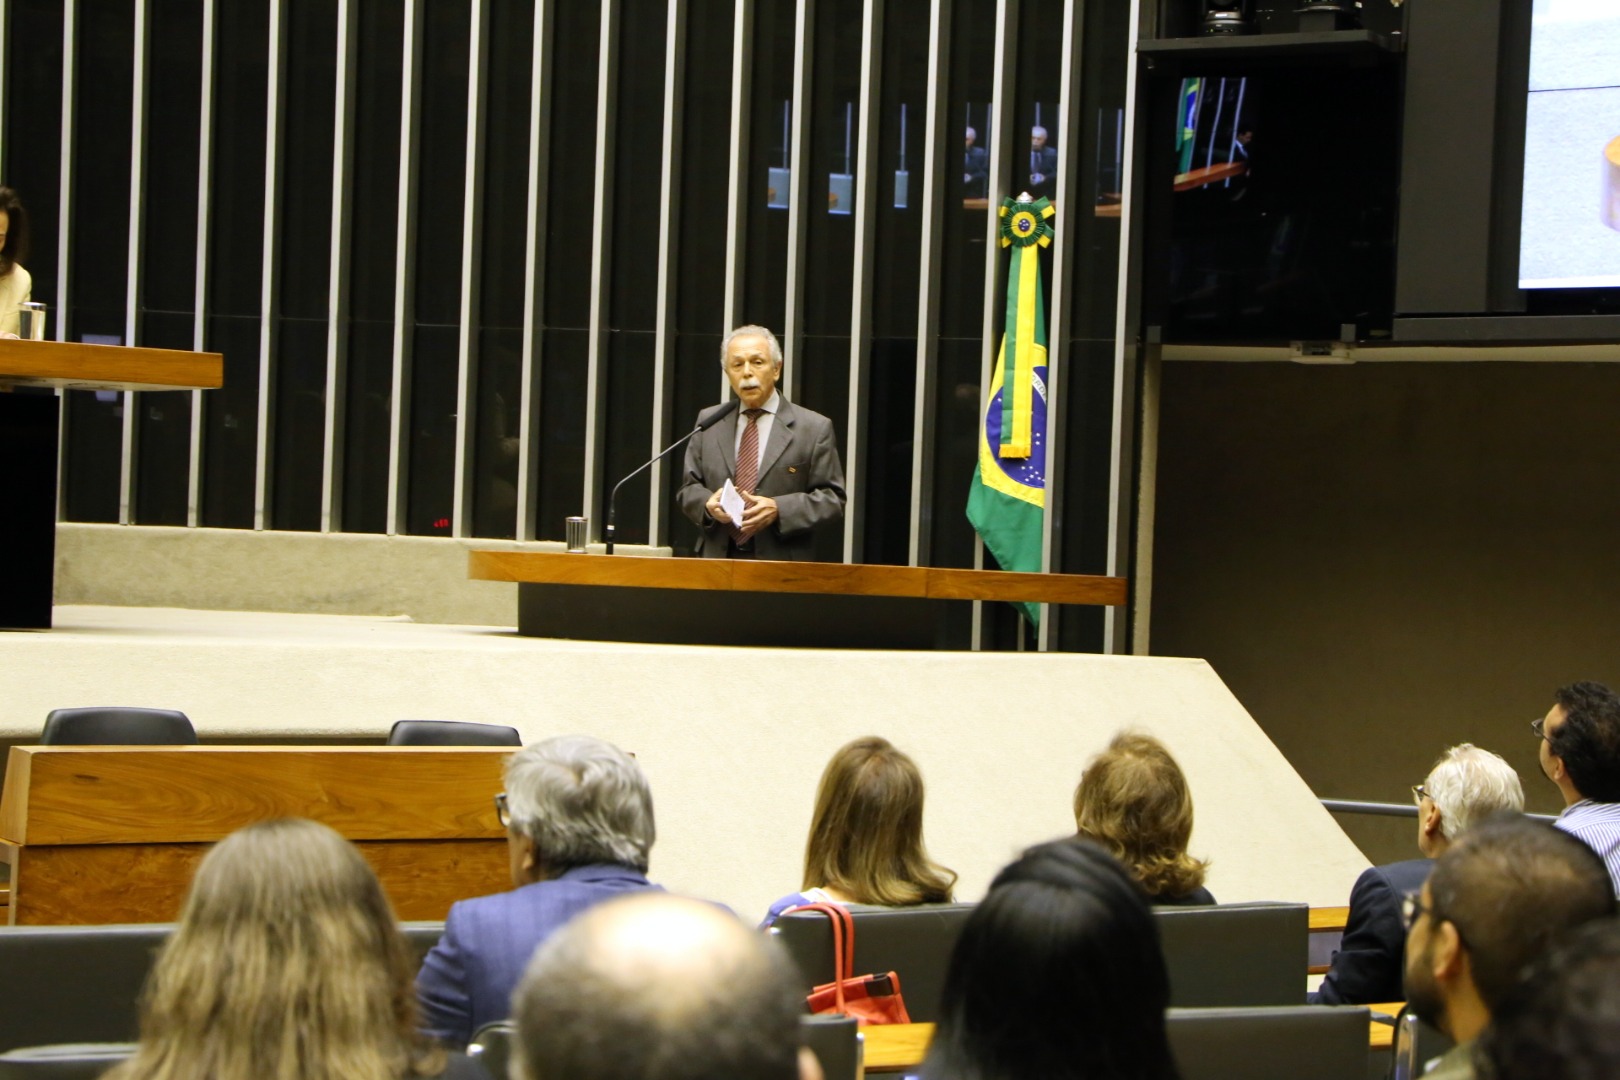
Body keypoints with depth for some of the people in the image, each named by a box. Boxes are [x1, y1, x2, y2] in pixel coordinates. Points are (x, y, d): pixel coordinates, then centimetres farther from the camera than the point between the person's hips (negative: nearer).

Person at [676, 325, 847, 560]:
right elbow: (689, 489, 15)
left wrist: (779, 510, -15)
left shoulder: (815, 429, 2)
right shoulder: (709, 424, 13)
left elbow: (832, 499, 0)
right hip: (718, 561, 2)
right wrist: (708, 504, -8)